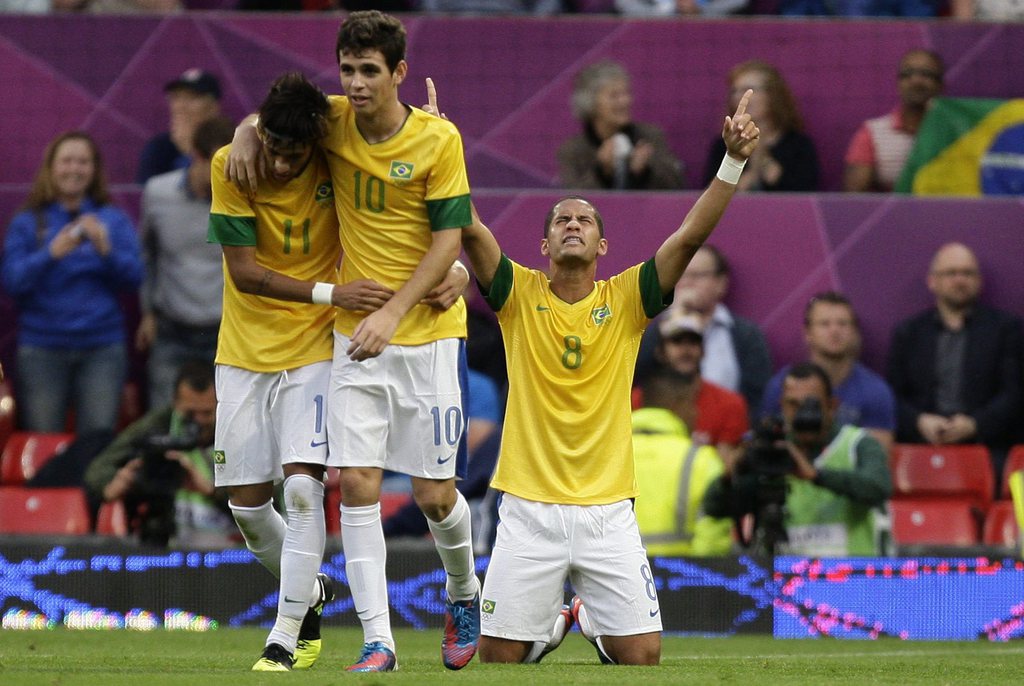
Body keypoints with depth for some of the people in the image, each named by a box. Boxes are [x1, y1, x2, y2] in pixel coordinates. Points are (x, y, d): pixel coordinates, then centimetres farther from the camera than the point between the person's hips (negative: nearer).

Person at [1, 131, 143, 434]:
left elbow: (134, 278, 2)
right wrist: (51, 254, -20)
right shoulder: (27, 223, 7)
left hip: (103, 349, 1)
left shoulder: (114, 220, 10)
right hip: (42, 349, -1)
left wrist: (106, 249, -16)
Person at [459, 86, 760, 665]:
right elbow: (470, 230, -10)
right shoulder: (521, 294, 2)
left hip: (608, 510, 0)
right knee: (498, 656, -1)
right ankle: (552, 623, 33)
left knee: (641, 655, -4)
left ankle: (596, 623, 31)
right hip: (529, 509, 0)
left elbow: (691, 236, -7)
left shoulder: (625, 299, 3)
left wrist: (734, 162, -18)